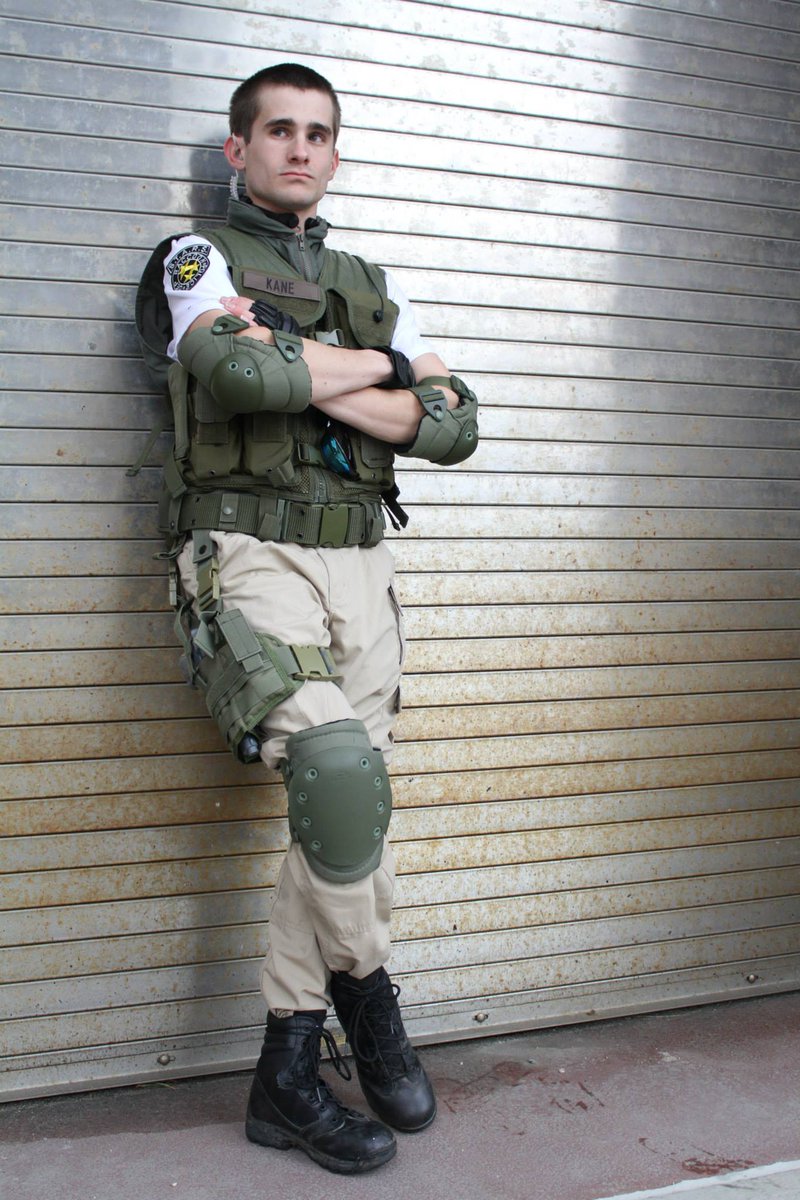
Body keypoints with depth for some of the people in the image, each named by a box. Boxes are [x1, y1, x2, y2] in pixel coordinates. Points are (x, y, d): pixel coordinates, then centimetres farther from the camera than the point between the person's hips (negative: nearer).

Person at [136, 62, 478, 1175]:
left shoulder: (371, 285, 21)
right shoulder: (195, 260, 7)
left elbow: (454, 428, 7)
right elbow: (244, 375, -17)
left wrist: (318, 383, -7)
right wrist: (380, 365, -1)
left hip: (359, 562, 5)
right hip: (252, 554, -5)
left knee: (338, 814, 2)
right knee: (338, 766, -28)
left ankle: (288, 1076, 13)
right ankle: (367, 992, -3)